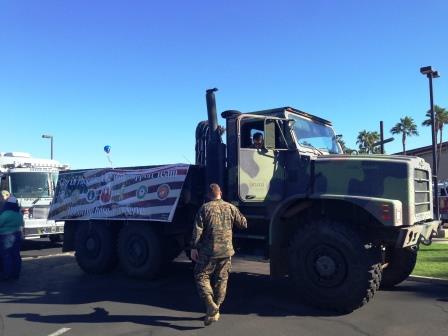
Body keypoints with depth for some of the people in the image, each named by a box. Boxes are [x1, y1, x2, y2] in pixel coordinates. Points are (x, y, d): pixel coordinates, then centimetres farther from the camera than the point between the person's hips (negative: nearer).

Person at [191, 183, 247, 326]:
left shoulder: (205, 208, -6)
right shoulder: (231, 208, 3)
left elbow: (197, 230, -10)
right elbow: (243, 224, 11)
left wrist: (194, 248, -4)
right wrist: (237, 218, 30)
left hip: (208, 251, -3)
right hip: (226, 251, 4)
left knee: (201, 277, 7)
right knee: (221, 280, 14)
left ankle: (211, 307, -9)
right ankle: (216, 311, 22)